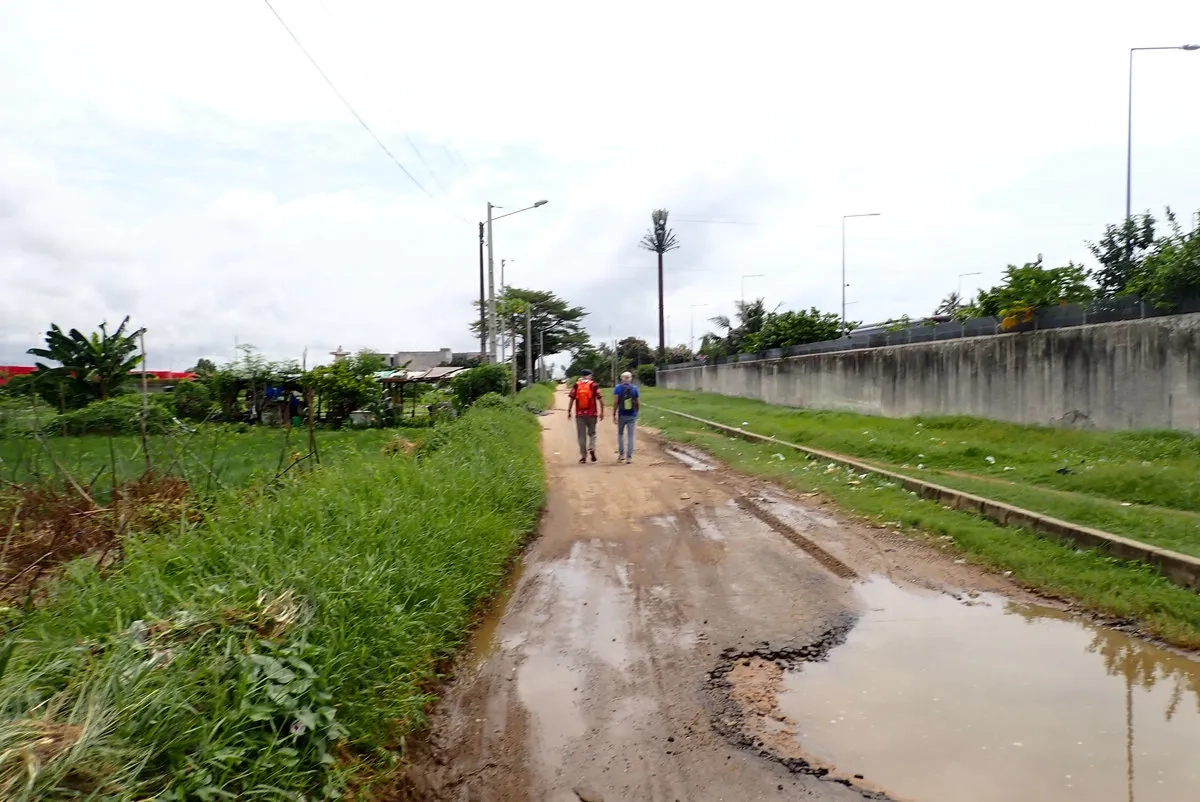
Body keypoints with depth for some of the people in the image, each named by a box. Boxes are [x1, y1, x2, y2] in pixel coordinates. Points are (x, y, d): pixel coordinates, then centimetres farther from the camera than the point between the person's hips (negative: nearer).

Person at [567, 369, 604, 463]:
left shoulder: (576, 385, 4)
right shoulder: (594, 385, 1)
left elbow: (571, 398, -2)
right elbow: (600, 398, -5)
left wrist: (569, 411, 3)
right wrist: (602, 411, 0)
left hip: (579, 414, 1)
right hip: (592, 414, -1)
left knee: (581, 435, 6)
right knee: (592, 433, 14)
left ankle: (583, 456, 6)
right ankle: (591, 448, -10)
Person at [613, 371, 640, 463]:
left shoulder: (618, 388, -2)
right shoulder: (634, 388, 3)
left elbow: (615, 402, -9)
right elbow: (638, 403, 3)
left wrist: (614, 414, -5)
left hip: (622, 415, -1)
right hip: (632, 415, 1)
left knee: (620, 434, 16)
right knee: (630, 436, 4)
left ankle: (621, 454, 11)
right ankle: (629, 457, 2)